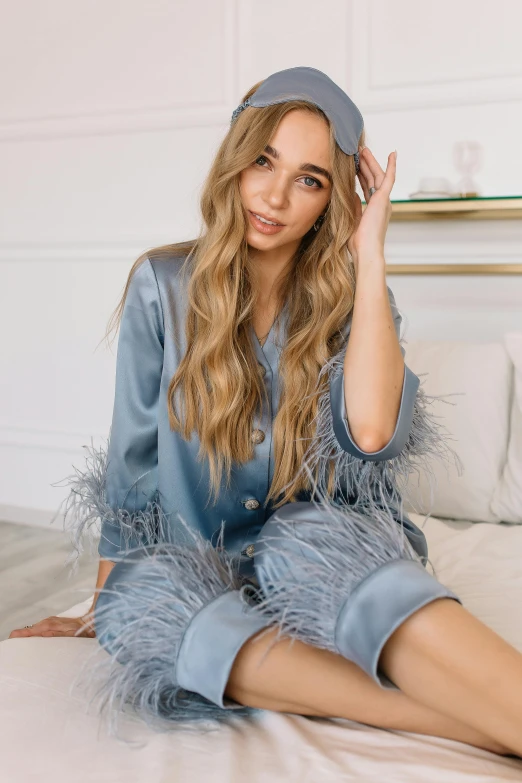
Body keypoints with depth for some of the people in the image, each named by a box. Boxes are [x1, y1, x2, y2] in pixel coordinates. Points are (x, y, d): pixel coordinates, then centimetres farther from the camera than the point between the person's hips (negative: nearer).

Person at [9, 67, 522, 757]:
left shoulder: (352, 300, -1)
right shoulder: (164, 285, -3)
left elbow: (370, 430, -23)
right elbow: (131, 458, 4)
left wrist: (369, 254, -16)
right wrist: (105, 604, 8)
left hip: (309, 545, -1)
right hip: (190, 564, 1)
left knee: (317, 545, -36)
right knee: (143, 598, -34)